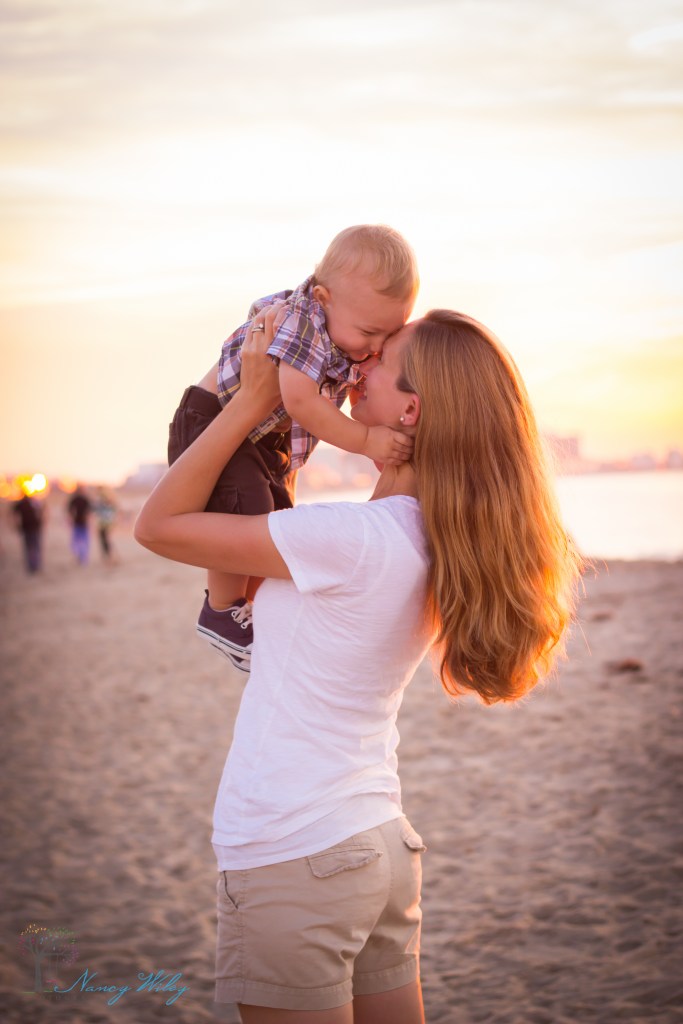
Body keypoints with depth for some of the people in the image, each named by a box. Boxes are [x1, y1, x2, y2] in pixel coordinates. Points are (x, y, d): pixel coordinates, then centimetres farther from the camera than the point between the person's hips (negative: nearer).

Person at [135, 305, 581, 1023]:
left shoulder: (356, 538, -22)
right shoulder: (436, 542, 2)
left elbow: (160, 525, -14)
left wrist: (253, 399, -11)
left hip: (292, 863, -8)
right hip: (383, 847, 8)